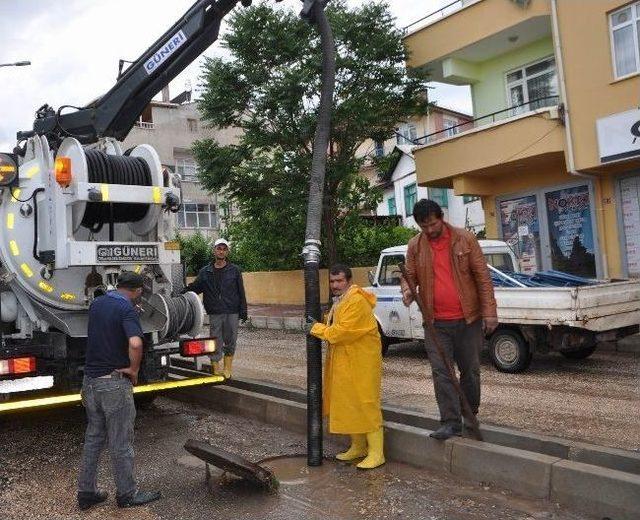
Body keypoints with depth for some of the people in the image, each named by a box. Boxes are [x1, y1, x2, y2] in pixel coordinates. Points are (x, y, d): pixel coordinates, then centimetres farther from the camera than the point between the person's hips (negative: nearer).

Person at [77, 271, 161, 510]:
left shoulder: (96, 303, 6)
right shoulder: (127, 309, -18)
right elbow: (135, 343, -32)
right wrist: (134, 369, -17)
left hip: (90, 380, 7)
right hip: (114, 383, -7)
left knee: (93, 437, 19)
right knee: (121, 443, 6)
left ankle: (86, 492, 27)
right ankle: (127, 494, 20)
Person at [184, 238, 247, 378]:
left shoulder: (234, 270, 6)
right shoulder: (205, 272, 9)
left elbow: (241, 292, 5)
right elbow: (194, 287, 13)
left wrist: (243, 311, 0)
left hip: (232, 313, 0)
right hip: (215, 314, 1)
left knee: (230, 342, 5)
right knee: (215, 343, 1)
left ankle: (227, 370, 17)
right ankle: (215, 371, 8)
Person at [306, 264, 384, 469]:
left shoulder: (357, 301, -19)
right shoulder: (339, 301, 14)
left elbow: (342, 332, -24)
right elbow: (334, 327, 18)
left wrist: (316, 329, -13)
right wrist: (319, 326, -1)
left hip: (362, 363, -10)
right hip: (344, 362, 10)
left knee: (366, 404, -6)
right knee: (348, 405, 15)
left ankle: (376, 453, 2)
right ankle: (358, 447, 28)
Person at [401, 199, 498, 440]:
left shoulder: (465, 239, -4)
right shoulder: (415, 246, 2)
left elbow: (482, 276, -3)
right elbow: (409, 275, 10)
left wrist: (489, 312, -7)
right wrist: (407, 290, -14)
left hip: (468, 319, -1)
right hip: (436, 323, 1)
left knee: (470, 370, 12)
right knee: (441, 372, -2)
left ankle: (471, 416, 31)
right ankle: (451, 422, 6)